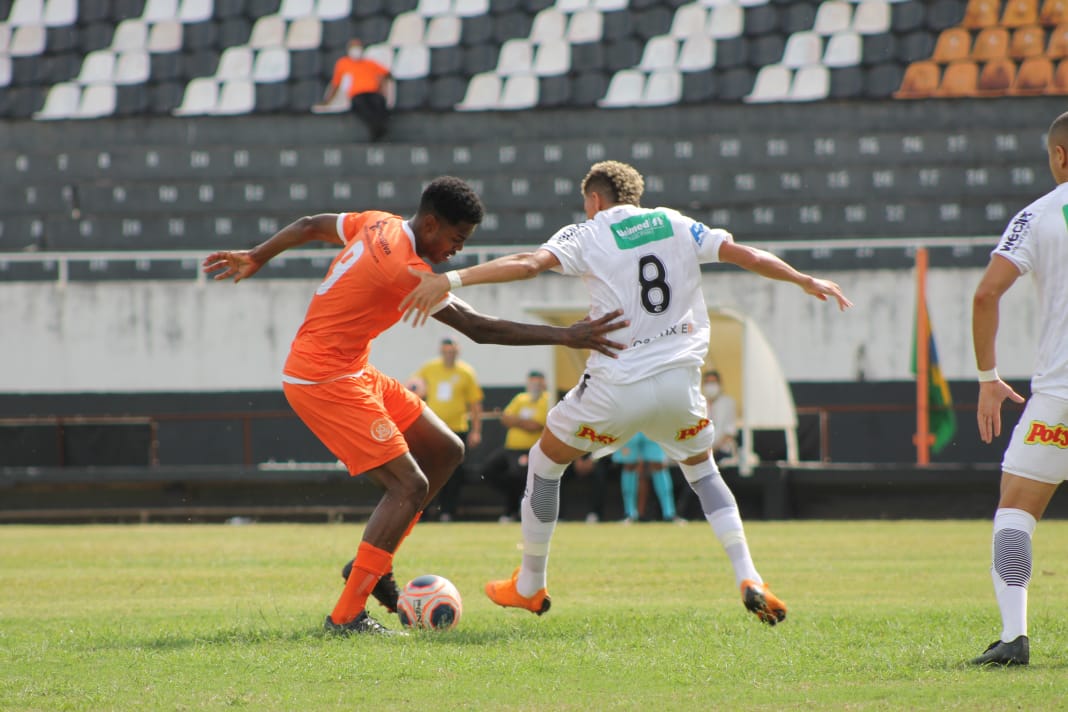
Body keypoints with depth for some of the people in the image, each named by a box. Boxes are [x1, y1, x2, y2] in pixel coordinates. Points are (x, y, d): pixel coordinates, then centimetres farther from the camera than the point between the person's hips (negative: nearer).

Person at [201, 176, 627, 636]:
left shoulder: (378, 225, 5)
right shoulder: (407, 270, -23)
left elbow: (309, 227, 20)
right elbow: (477, 328, -25)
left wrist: (255, 259, 35)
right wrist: (563, 337, -26)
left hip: (354, 373, 11)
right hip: (325, 381, -11)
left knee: (445, 450, 10)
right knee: (409, 486, -16)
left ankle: (372, 564, 15)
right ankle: (346, 616, -15)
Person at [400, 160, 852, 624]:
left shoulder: (587, 236, 0)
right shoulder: (676, 225, 11)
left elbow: (528, 264, -17)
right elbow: (749, 257, 10)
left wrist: (450, 279, -23)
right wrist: (806, 282, 25)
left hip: (618, 386, -3)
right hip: (680, 381, 4)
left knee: (545, 460, 19)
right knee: (702, 471, 27)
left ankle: (529, 586, 27)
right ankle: (749, 579, 8)